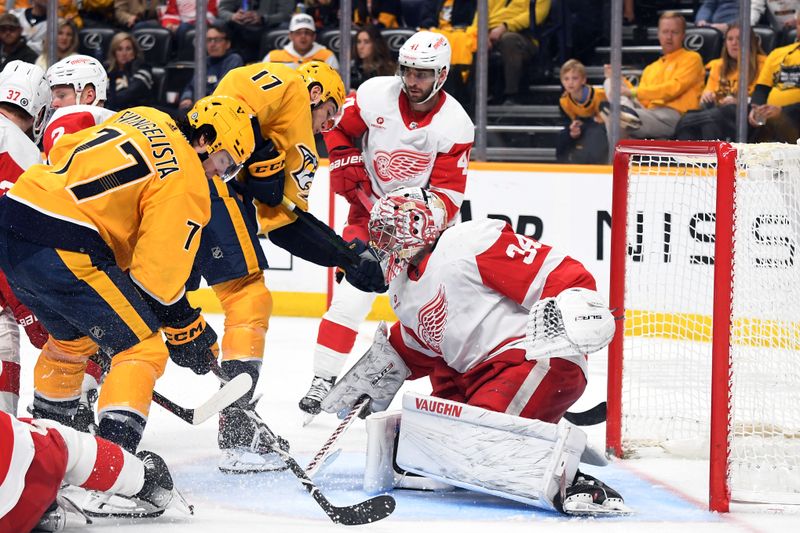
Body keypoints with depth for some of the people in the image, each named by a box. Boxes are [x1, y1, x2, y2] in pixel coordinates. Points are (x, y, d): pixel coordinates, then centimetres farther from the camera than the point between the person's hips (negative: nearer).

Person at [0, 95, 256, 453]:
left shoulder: (142, 119, 17)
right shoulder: (186, 181, -6)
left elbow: (62, 153, 22)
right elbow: (159, 270, -7)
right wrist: (187, 329, 5)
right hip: (64, 248, -9)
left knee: (73, 339, 30)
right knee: (142, 347, -2)